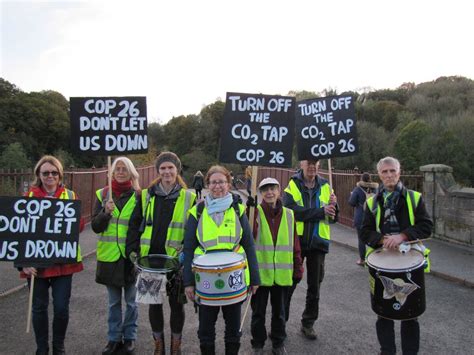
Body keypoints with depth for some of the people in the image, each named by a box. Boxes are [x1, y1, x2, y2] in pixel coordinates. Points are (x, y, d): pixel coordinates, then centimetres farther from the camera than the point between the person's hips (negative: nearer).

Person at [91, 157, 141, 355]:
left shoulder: (138, 196, -3)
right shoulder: (103, 195, 3)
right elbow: (95, 227, -1)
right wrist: (106, 212, -18)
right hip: (109, 256, 2)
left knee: (131, 301, 9)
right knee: (114, 302, 14)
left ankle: (130, 337, 27)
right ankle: (114, 338, 29)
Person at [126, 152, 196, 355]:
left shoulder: (188, 198, -2)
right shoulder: (146, 196, 4)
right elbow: (135, 225, 6)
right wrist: (132, 250, -3)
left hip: (176, 260, -2)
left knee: (176, 303, 9)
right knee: (154, 302, 12)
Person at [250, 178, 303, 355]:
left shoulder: (289, 214, 1)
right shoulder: (255, 212, -8)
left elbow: (295, 244, 4)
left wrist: (298, 268, 4)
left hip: (282, 274, 3)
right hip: (260, 273, -2)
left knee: (279, 311, 18)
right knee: (259, 311, 13)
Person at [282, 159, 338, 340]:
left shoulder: (325, 186, 4)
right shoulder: (292, 184, -5)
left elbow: (333, 218, 5)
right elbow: (291, 210, -22)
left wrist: (333, 205, -16)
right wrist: (321, 211, -25)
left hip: (318, 242, 3)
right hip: (295, 241, -3)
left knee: (314, 286, 13)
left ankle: (308, 323, 30)